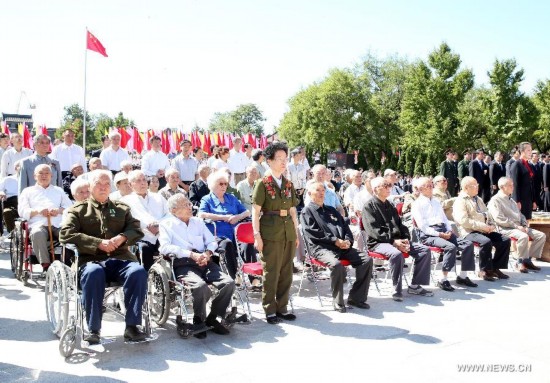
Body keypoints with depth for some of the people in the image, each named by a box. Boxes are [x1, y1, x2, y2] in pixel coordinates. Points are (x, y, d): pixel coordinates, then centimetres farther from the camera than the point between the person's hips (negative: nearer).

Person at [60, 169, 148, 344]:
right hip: (91, 259, -2)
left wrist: (122, 238, -8)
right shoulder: (78, 209, 18)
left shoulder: (122, 208, 27)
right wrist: (99, 243, -10)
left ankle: (132, 326, -24)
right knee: (93, 274, -37)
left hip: (120, 258, 2)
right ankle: (93, 329, -25)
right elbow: (65, 234, 2)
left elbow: (137, 229, 16)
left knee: (138, 272, -30)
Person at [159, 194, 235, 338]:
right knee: (201, 286, -35)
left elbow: (212, 241, 20)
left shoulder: (198, 221, 24)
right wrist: (192, 254, -16)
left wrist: (207, 253, -4)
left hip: (205, 261, 5)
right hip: (182, 264, -5)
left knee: (229, 283, -19)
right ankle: (199, 321, -7)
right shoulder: (166, 224, 7)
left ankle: (212, 318, 2)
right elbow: (165, 247, -9)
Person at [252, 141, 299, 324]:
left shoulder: (289, 184, 13)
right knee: (271, 272, -1)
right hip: (271, 234, -5)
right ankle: (270, 310, 11)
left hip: (288, 233, 6)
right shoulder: (263, 184, -3)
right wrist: (257, 235, -12)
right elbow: (255, 211, -6)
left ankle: (282, 307, 23)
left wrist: (296, 233, 12)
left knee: (286, 272, 10)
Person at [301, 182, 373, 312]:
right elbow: (312, 233, -7)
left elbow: (345, 227, 22)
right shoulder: (307, 211, 7)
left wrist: (348, 240, 0)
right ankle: (338, 302, -17)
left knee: (367, 259, -12)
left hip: (342, 247, 7)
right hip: (321, 247, -6)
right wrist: (335, 240, -13)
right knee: (336, 264, -36)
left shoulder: (331, 210, 28)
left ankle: (356, 297, -4)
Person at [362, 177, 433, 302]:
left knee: (425, 250, -6)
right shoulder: (369, 206, -3)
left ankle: (415, 285, 0)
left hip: (397, 240, 8)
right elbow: (374, 230, -14)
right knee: (396, 254, -37)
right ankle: (397, 290, -22)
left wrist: (406, 239, -1)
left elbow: (400, 224, 20)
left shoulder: (390, 205, 21)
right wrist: (393, 241, -21)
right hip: (378, 242, -8)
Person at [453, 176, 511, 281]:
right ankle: (485, 270, -14)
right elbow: (464, 221, -18)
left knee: (505, 240, -7)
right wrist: (483, 226, -20)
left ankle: (495, 268, 1)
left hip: (484, 230, 8)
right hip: (469, 232, -8)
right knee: (486, 241, -33)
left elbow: (487, 215, 27)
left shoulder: (478, 199, 22)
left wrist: (491, 226, 5)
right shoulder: (460, 201, -6)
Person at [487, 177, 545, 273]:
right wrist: (516, 226, -18)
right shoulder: (495, 200, -5)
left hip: (519, 227, 9)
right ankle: (521, 261, -15)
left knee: (541, 235, -6)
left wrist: (525, 225, 5)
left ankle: (528, 259, -2)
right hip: (506, 229, -9)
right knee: (524, 236, -34)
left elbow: (520, 215, 26)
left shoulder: (511, 200, 24)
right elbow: (499, 219, -16)